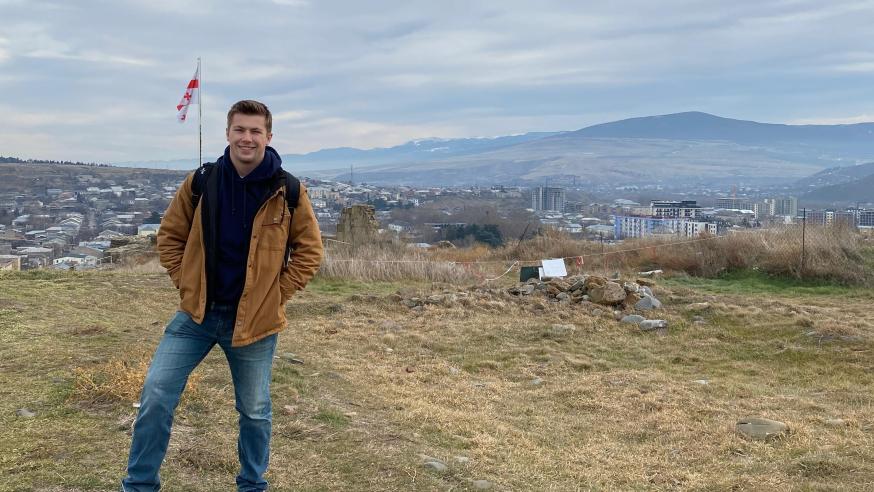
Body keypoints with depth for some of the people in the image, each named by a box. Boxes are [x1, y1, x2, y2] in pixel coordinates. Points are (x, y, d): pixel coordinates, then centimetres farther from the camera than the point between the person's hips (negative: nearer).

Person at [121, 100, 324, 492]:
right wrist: (187, 285, -1)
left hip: (255, 320, -1)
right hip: (197, 313, 1)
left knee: (255, 411, 13)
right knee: (156, 396, -2)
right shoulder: (200, 182, -4)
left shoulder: (289, 191, -8)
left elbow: (310, 251, -1)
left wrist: (275, 295, -5)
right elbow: (170, 236, 7)